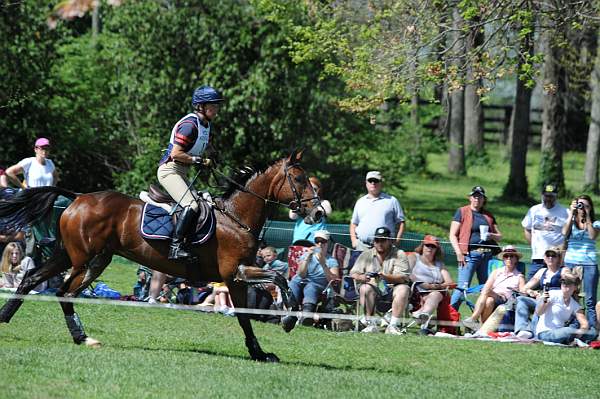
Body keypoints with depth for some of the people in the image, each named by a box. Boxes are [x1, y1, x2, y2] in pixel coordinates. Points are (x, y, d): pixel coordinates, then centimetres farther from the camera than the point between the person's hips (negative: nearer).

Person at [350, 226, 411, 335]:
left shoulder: (399, 255, 4)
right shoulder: (366, 255, 12)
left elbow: (403, 278, -10)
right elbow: (353, 274, 4)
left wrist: (385, 276, -28)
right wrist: (361, 277, -21)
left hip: (392, 289, -1)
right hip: (374, 288, 1)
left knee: (404, 289, -32)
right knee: (365, 288, -31)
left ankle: (393, 326, -32)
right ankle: (371, 325, -29)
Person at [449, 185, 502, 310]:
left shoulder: (489, 216, 19)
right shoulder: (462, 212, 6)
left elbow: (499, 236, 21)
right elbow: (453, 235, 1)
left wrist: (491, 235, -2)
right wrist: (459, 253, -10)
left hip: (487, 255, 5)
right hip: (470, 254, -5)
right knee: (462, 287, -13)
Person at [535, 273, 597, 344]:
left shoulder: (575, 305, 8)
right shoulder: (553, 295, -5)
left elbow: (584, 324, 1)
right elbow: (539, 313, -10)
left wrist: (581, 331, -23)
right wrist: (544, 302, -31)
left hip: (559, 333, 6)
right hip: (545, 333, -6)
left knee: (592, 331, -10)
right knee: (568, 331, -39)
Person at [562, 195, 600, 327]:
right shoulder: (571, 222, 12)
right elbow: (564, 233, -7)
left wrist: (587, 216, -6)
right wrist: (571, 214, -6)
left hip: (589, 263, -1)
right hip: (570, 263, 1)